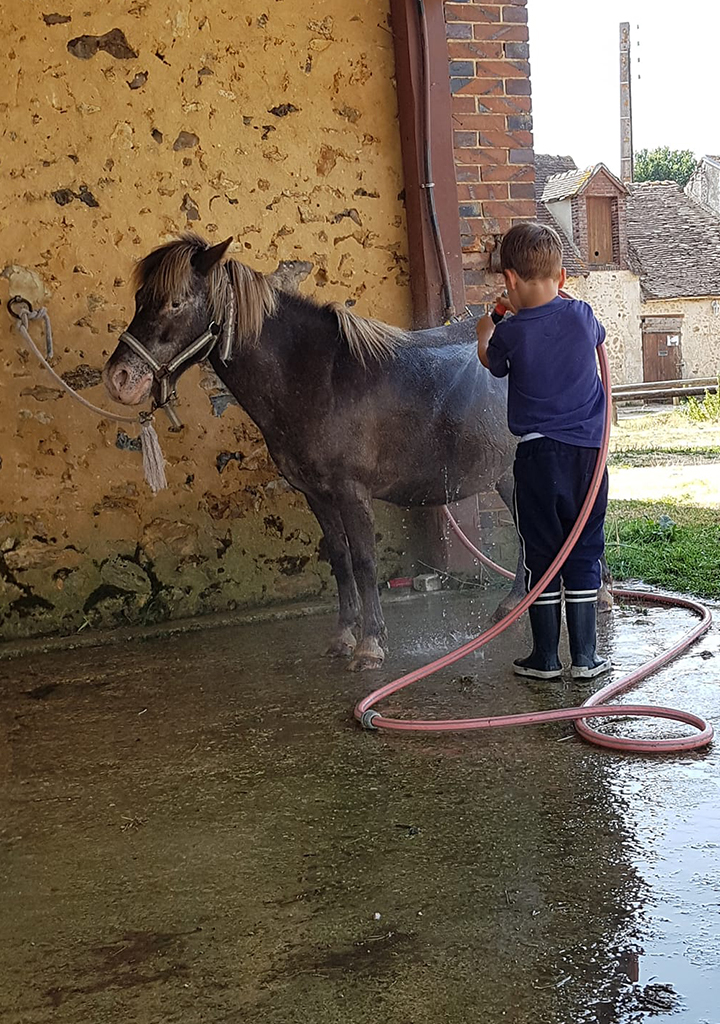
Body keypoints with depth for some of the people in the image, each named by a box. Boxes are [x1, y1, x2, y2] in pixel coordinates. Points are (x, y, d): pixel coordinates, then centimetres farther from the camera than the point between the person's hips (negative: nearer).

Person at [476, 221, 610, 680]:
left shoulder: (510, 334, -10)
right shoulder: (581, 316, -3)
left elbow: (491, 361, 14)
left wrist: (486, 329, 35)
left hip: (538, 454, -2)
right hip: (588, 452, 2)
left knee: (541, 556, 8)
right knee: (585, 555, 9)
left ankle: (545, 657, 14)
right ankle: (585, 657, 13)